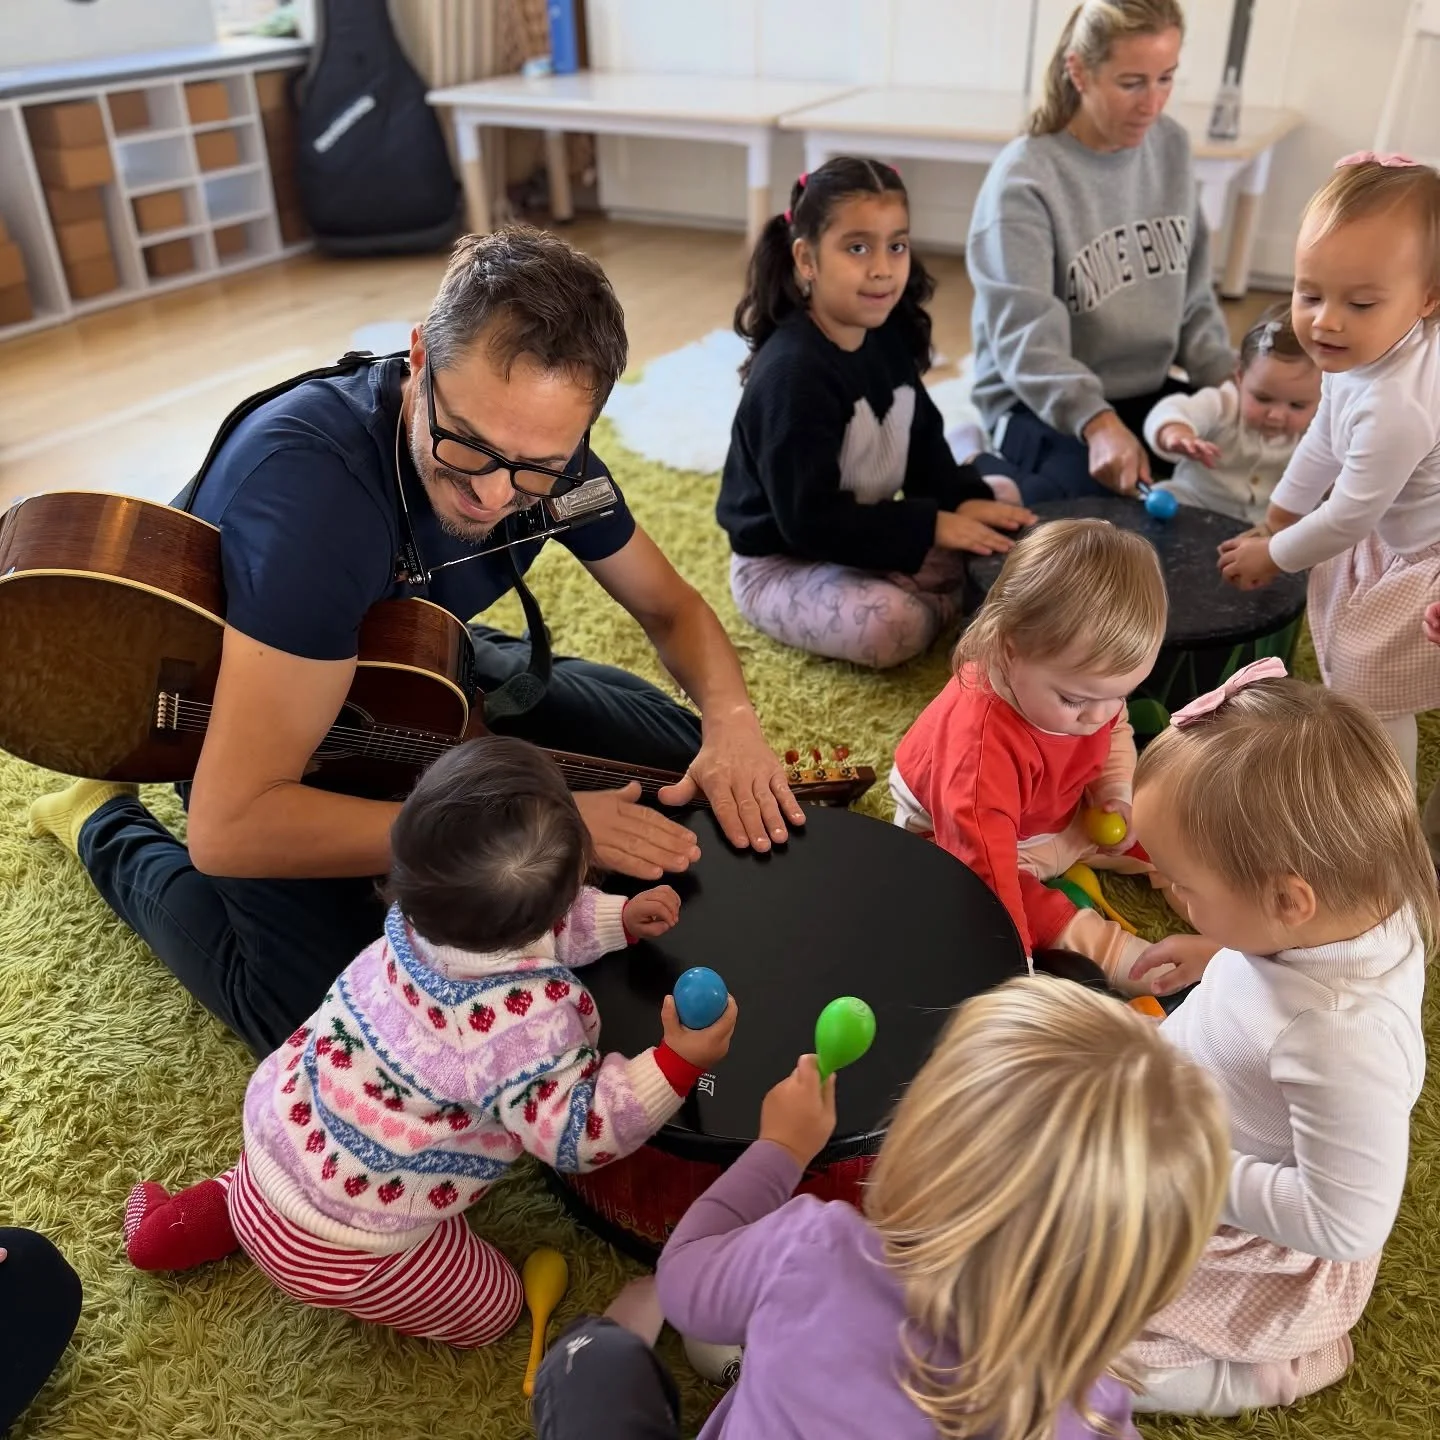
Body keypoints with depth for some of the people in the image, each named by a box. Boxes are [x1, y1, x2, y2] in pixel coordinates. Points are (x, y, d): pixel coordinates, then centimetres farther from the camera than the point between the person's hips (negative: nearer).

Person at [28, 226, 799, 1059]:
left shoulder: (536, 447, -20)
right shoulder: (310, 474, -40)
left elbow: (669, 605, -4)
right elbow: (230, 829, -43)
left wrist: (732, 716, -25)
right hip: (254, 703, -5)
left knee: (684, 755, 0)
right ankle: (107, 826, 6)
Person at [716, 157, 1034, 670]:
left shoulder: (890, 336, 0)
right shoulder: (793, 373, -27)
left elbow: (923, 443, 9)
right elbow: (809, 519, -29)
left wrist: (963, 500, -12)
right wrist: (932, 525, -27)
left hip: (861, 537, 8)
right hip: (784, 562, -8)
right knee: (894, 626, -31)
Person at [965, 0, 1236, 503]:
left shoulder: (1171, 147, 4)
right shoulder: (1023, 180, -16)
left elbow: (1193, 296, 11)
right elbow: (1027, 342, -26)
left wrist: (1229, 382, -6)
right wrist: (1098, 423, -42)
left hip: (1149, 391, 6)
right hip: (1041, 406, -6)